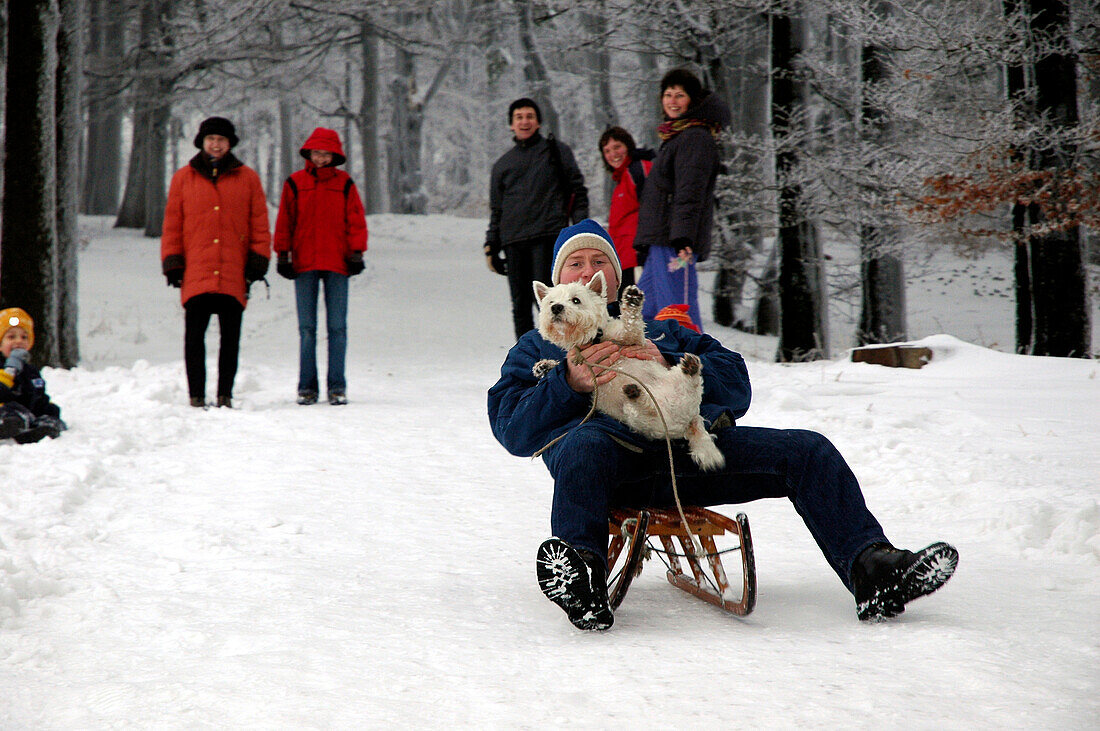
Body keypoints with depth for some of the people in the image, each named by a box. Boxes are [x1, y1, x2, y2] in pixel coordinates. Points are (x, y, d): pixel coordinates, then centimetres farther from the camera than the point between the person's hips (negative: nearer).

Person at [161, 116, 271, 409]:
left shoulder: (247, 178, 10)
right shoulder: (183, 178, 10)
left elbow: (259, 224, 10)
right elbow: (172, 225, 11)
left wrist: (257, 262, 1)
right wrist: (172, 263, 3)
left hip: (234, 276, 0)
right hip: (195, 274, 0)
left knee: (230, 338, 4)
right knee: (194, 337, -3)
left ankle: (225, 395, 11)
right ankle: (196, 396, 1)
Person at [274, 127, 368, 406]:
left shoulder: (344, 184, 6)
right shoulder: (295, 184, 6)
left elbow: (356, 220, 7)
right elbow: (285, 221, 8)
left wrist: (356, 253, -1)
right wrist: (283, 254, 3)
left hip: (337, 263, 0)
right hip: (304, 264, 0)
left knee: (337, 327, 0)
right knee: (306, 328, 2)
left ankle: (337, 386, 4)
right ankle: (307, 386, 6)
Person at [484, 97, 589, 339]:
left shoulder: (556, 151, 11)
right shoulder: (503, 164, 21)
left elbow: (577, 191, 9)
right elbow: (497, 208, 24)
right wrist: (492, 245, 15)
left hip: (547, 237, -4)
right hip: (513, 240, 4)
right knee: (520, 304, 0)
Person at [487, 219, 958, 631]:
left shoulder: (663, 333, 39)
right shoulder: (536, 348, 32)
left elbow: (736, 386, 20)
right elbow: (512, 428, 11)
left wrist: (671, 365, 0)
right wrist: (570, 383, -8)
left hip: (690, 444, 3)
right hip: (613, 444, -3)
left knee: (808, 452, -16)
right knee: (583, 447, -41)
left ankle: (871, 570, -30)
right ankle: (582, 581, -56)